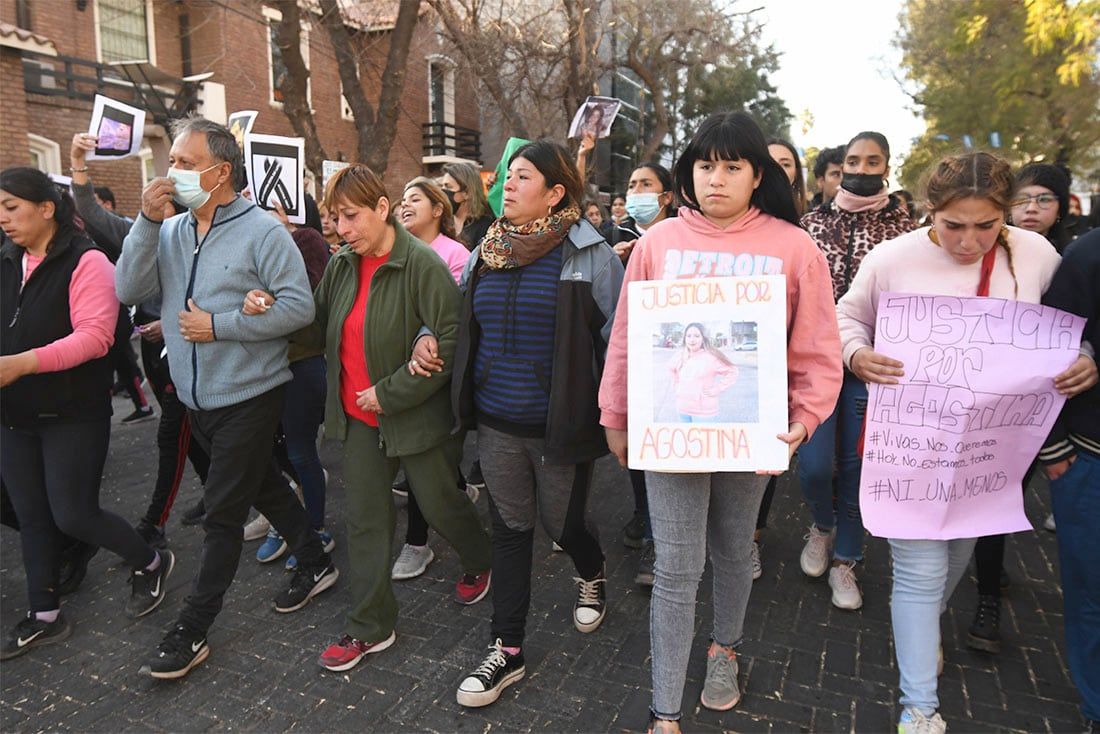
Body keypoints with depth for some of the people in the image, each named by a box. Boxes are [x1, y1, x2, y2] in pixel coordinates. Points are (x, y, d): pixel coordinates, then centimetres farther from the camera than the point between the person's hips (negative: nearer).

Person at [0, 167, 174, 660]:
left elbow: (95, 336, -22)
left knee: (74, 515, -2)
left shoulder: (84, 261, -12)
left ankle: (151, 564, 24)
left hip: (74, 416, -7)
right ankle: (44, 617, 29)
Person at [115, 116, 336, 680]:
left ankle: (192, 629, 17)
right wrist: (147, 221, -14)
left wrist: (219, 325, -20)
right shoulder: (170, 231, 4)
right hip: (196, 398, 7)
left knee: (222, 513, 2)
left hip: (247, 396, -7)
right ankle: (316, 564, 38)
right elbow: (129, 290, -5)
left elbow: (298, 306, -19)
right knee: (263, 486, 19)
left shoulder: (261, 230, -13)